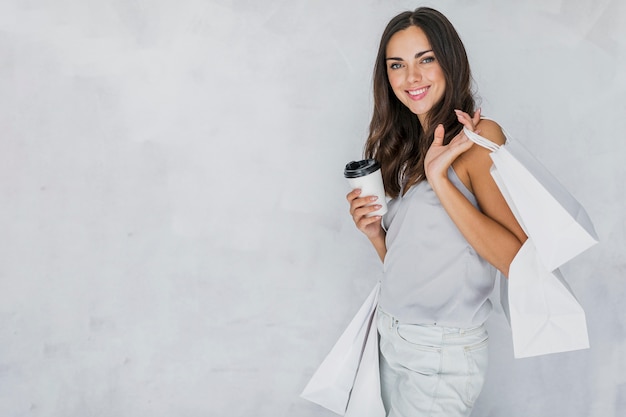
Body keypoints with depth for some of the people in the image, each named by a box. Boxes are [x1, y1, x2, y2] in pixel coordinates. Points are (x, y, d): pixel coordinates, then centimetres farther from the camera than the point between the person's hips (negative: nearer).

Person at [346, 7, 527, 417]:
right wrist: (375, 232, -7)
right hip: (392, 336, 7)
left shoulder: (479, 136, -13)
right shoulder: (403, 145, 9)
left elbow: (519, 260, -23)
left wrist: (439, 179, -24)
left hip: (444, 353, -6)